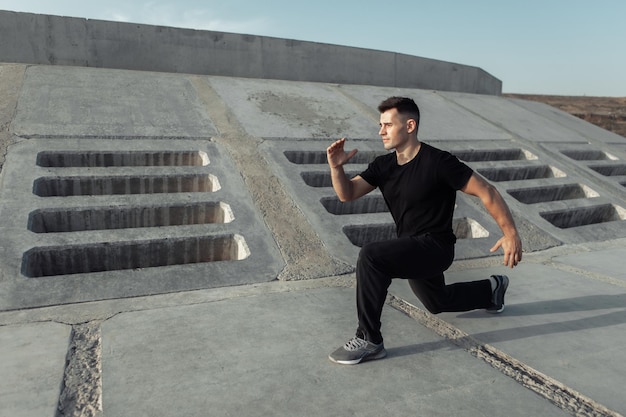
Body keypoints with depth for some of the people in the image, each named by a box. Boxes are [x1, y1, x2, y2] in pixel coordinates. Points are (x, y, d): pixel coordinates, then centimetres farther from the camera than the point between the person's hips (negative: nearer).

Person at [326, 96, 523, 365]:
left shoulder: (438, 162, -21)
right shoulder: (383, 165, -1)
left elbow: (486, 192, -16)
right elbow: (348, 194, -4)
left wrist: (511, 233, -19)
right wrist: (336, 167, -23)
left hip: (435, 246, -9)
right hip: (412, 248, 9)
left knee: (371, 255, -31)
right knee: (437, 303, 29)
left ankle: (369, 341, -18)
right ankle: (492, 289, 53)